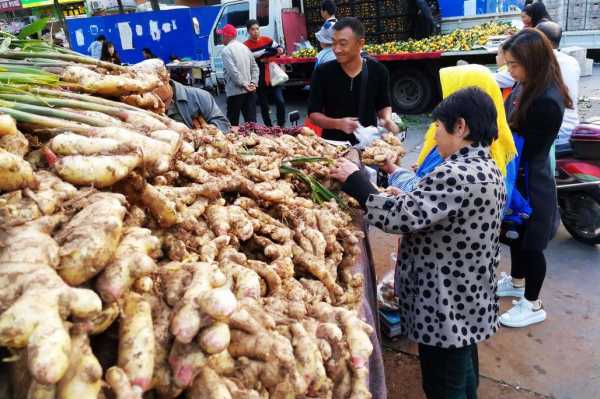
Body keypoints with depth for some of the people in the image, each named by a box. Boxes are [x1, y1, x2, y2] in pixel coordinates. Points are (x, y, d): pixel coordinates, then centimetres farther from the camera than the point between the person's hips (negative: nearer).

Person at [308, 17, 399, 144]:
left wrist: (387, 120, -7)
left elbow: (384, 105, 14)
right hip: (332, 144, -2)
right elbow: (313, 114, -2)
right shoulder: (322, 73, -5)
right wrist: (338, 124, -19)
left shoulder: (378, 71, -1)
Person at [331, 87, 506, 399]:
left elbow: (401, 217, -29)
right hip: (470, 302, 10)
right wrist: (405, 196, 9)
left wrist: (355, 181, -18)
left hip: (445, 307, -9)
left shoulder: (456, 175, -27)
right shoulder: (489, 170, 6)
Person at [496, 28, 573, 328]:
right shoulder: (525, 86, -1)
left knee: (530, 243, 7)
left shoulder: (547, 102, -28)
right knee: (516, 233, 25)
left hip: (531, 182, -9)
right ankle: (516, 282, 48)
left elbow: (526, 149, -23)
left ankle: (533, 305, 27)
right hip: (516, 176, 9)